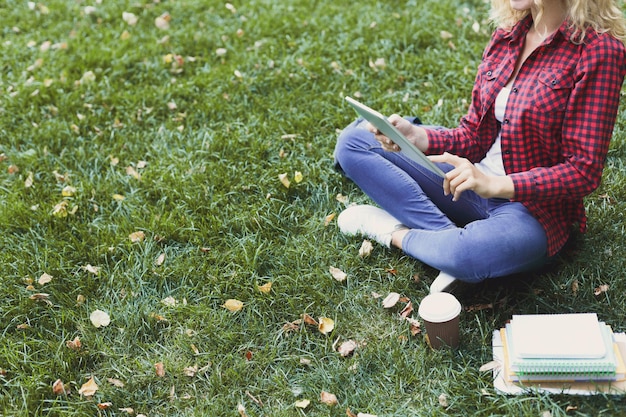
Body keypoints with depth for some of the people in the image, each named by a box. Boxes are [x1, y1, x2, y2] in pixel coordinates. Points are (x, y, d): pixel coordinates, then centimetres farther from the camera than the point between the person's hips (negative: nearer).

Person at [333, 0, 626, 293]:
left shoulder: (599, 51, -14)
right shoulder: (505, 36, 5)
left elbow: (584, 172, -17)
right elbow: (473, 137, 6)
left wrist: (495, 184, -29)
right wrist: (416, 137, -14)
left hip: (535, 209, -7)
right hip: (475, 184, 7)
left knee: (465, 254, -41)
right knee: (353, 142, -1)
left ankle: (394, 233, -7)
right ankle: (452, 236, -13)